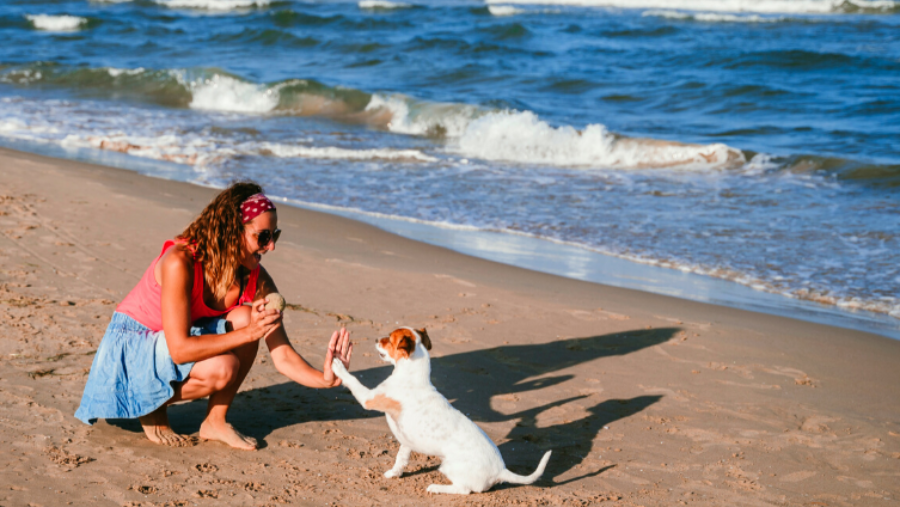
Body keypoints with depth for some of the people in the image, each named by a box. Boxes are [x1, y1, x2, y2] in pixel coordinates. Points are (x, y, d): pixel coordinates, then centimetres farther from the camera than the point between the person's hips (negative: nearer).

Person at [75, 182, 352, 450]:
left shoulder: (256, 280, -12)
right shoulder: (180, 262, -31)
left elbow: (283, 356, -12)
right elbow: (179, 350, -33)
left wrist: (325, 378, -30)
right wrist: (248, 333, -36)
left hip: (183, 340, 6)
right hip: (132, 347, -6)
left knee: (244, 319, -23)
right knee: (221, 368, -31)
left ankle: (215, 422, -7)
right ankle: (151, 410, -3)